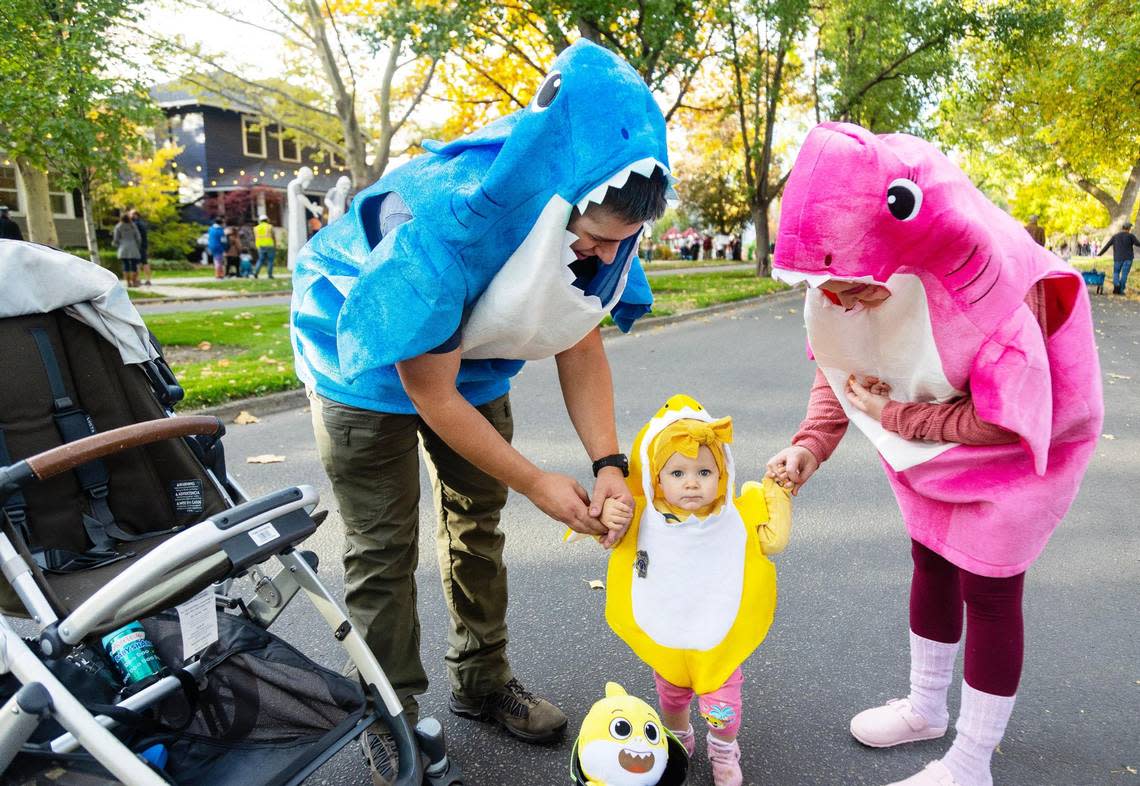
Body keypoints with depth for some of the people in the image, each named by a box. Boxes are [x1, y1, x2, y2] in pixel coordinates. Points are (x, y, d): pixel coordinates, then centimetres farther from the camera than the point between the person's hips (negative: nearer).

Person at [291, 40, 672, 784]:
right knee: (384, 549, -2)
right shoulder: (443, 221, -40)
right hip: (369, 359, -5)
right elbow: (430, 395, -29)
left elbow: (581, 345, -10)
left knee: (479, 520, 11)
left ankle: (483, 681, 29)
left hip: (471, 355, 6)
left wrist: (609, 460, -22)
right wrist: (535, 483, -22)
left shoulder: (587, 224, -22)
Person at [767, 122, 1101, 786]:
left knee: (988, 589, 1)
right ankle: (926, 709, 39)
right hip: (933, 429, 6)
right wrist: (811, 444, -23)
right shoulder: (853, 279, -21)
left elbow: (1010, 421, -30)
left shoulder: (985, 276, -39)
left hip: (1022, 438, -6)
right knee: (931, 563, 16)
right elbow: (841, 366, -7)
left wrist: (893, 417, -23)